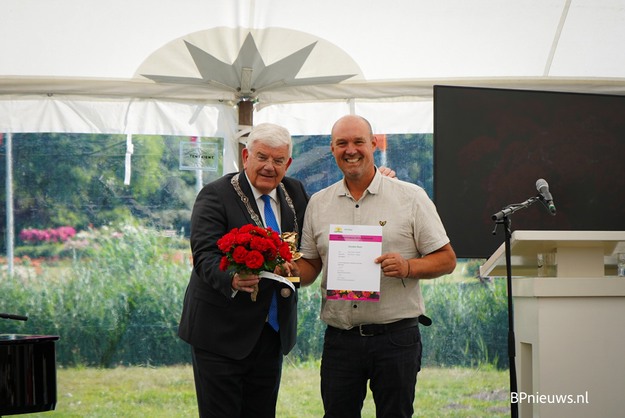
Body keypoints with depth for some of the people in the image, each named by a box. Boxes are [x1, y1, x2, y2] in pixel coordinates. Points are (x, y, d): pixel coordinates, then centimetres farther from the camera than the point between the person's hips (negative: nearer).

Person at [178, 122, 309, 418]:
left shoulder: (295, 193, 10)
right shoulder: (215, 195, -9)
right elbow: (205, 256, -18)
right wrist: (232, 279, -41)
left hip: (273, 334, 6)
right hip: (221, 333, -5)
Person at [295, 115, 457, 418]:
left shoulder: (411, 197, 1)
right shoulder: (318, 203, 11)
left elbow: (446, 259, 1)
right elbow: (310, 265, 15)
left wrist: (408, 267, -17)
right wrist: (294, 271, -7)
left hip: (396, 336, -2)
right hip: (339, 339, 3)